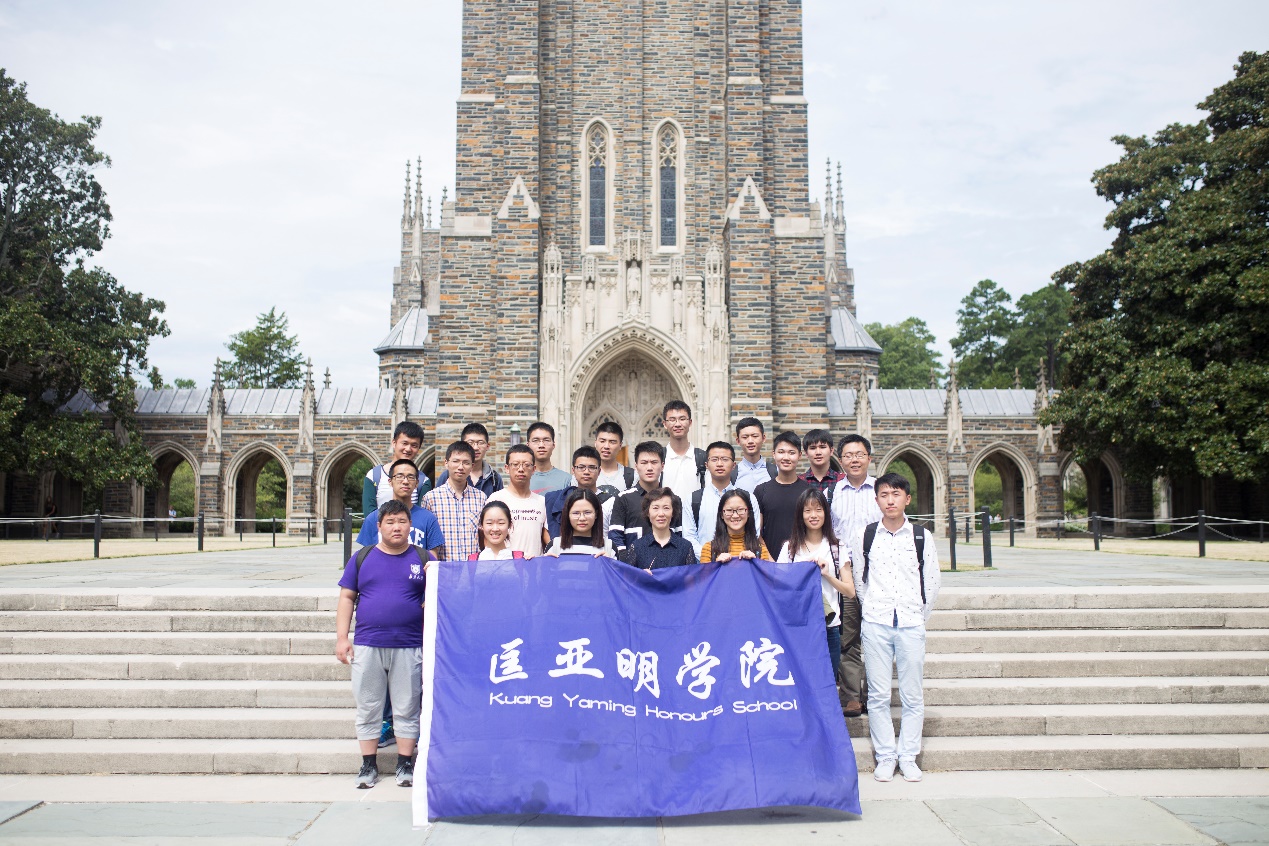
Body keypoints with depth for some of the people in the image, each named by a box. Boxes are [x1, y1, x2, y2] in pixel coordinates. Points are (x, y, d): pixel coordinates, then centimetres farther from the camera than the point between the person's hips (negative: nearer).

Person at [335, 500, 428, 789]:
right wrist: (341, 638, 2)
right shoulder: (362, 558, 8)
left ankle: (405, 764, 17)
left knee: (407, 709, 5)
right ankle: (368, 765, 21)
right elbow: (347, 597, 9)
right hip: (367, 646, 1)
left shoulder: (422, 559, 6)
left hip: (408, 648, -1)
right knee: (367, 709, 8)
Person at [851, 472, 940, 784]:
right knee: (878, 695, 2)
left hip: (911, 624, 0)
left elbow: (931, 583, 8)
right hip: (875, 623, 0)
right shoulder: (863, 535, 3)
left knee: (912, 696, 3)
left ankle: (908, 757, 15)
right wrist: (873, 610, 11)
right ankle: (885, 756, 13)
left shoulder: (922, 537, 2)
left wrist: (918, 617, 9)